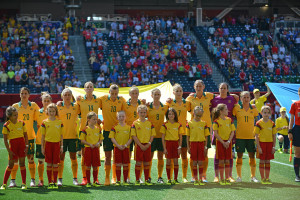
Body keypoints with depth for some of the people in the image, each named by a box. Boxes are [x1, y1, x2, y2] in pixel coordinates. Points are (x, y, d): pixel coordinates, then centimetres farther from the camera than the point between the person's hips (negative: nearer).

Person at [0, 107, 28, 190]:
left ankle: (24, 183, 6)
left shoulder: (21, 123, 2)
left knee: (22, 163, 2)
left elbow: (25, 135, 9)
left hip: (22, 144, 2)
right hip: (12, 144, -2)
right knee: (11, 164, 1)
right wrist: (9, 151, -9)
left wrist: (26, 145, -2)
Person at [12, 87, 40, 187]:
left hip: (29, 136, 0)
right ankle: (13, 180, 7)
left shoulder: (34, 105, 6)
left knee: (31, 158, 1)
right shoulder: (15, 106, 4)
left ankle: (33, 180, 8)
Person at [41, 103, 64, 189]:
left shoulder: (59, 122, 6)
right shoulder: (45, 122, 2)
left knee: (55, 164, 2)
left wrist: (61, 146, 6)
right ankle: (50, 182, 8)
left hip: (56, 144, 1)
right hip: (48, 143, -1)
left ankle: (55, 182, 9)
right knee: (49, 164, 1)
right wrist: (42, 147, 2)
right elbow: (43, 136, 5)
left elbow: (61, 135, 10)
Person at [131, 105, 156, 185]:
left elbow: (152, 135, 6)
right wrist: (140, 145, -12)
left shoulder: (149, 123, 6)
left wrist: (148, 144, -7)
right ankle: (137, 180, 5)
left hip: (147, 145, 2)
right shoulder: (135, 123, -1)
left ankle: (147, 180, 12)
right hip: (139, 145, -2)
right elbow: (134, 136, -5)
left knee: (147, 163, 6)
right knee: (138, 163, -1)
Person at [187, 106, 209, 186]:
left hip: (201, 143, 0)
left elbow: (206, 136, 8)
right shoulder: (189, 123, 2)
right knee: (194, 162, 3)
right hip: (193, 143, 0)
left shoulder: (204, 123, 5)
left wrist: (205, 146, 1)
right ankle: (196, 180, 9)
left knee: (200, 162, 1)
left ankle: (201, 179, 7)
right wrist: (188, 147, 1)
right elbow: (187, 136, 5)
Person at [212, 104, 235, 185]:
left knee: (227, 161, 4)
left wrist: (228, 141, -7)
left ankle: (227, 179, 8)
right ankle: (222, 179, 4)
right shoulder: (217, 121, -5)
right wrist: (223, 142, -13)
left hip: (228, 142, 4)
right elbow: (215, 133, -8)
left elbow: (232, 132, 6)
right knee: (221, 161, -2)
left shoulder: (230, 120, 7)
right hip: (220, 142, -4)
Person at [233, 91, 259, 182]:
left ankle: (253, 176, 10)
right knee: (239, 155, 0)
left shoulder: (253, 108, 7)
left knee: (252, 156, 2)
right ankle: (239, 176, 8)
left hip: (251, 136, 1)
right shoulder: (237, 108, 2)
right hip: (240, 136, -1)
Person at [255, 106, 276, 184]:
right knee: (262, 161, 0)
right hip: (261, 143, -3)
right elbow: (256, 136, -6)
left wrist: (274, 146, 1)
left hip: (270, 143, 3)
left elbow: (274, 136, 9)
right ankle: (263, 178, 7)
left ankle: (267, 178, 12)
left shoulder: (272, 123, 5)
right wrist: (258, 147, -11)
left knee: (268, 161, 7)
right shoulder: (259, 123, -5)